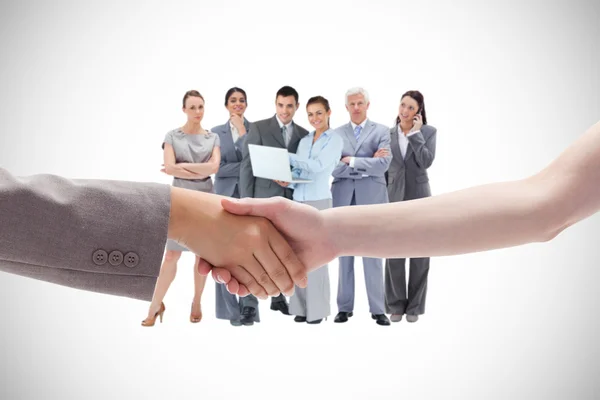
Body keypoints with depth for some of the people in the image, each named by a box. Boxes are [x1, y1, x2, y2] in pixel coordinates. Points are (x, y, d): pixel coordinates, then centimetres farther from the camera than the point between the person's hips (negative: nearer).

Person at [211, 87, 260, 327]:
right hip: (225, 196, 1)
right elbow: (219, 168, -4)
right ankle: (232, 309, 12)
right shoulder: (216, 132, 8)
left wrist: (242, 132, -8)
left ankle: (248, 307, 6)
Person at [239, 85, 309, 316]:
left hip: (292, 200, 4)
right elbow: (247, 166, -4)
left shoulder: (304, 134, 10)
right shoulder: (258, 128, -1)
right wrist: (246, 202, -10)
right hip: (264, 198, -3)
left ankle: (278, 297, 20)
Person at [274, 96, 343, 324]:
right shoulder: (304, 140, 16)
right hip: (297, 202, 6)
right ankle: (301, 306, 15)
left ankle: (317, 309, 6)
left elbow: (318, 165, -16)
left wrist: (287, 157, -14)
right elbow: (298, 172, 13)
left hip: (319, 202, -6)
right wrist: (287, 181, -8)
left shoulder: (335, 140, -2)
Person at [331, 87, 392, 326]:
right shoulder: (336, 134, 10)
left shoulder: (381, 131, 6)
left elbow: (383, 165, -9)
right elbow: (334, 169, -3)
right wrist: (368, 163, -7)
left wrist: (352, 161, -7)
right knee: (345, 254, 6)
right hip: (343, 198, 2)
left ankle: (378, 309, 8)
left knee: (373, 255, 0)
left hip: (371, 198, -2)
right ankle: (344, 307, 14)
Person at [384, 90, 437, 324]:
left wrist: (415, 133, -14)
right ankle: (395, 305, 15)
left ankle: (414, 306, 16)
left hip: (419, 199, -2)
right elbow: (384, 169, 8)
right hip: (394, 200, 2)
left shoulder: (428, 132, -1)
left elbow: (426, 162, -17)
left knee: (419, 256, 4)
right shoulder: (388, 134, 6)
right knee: (394, 255, 3)